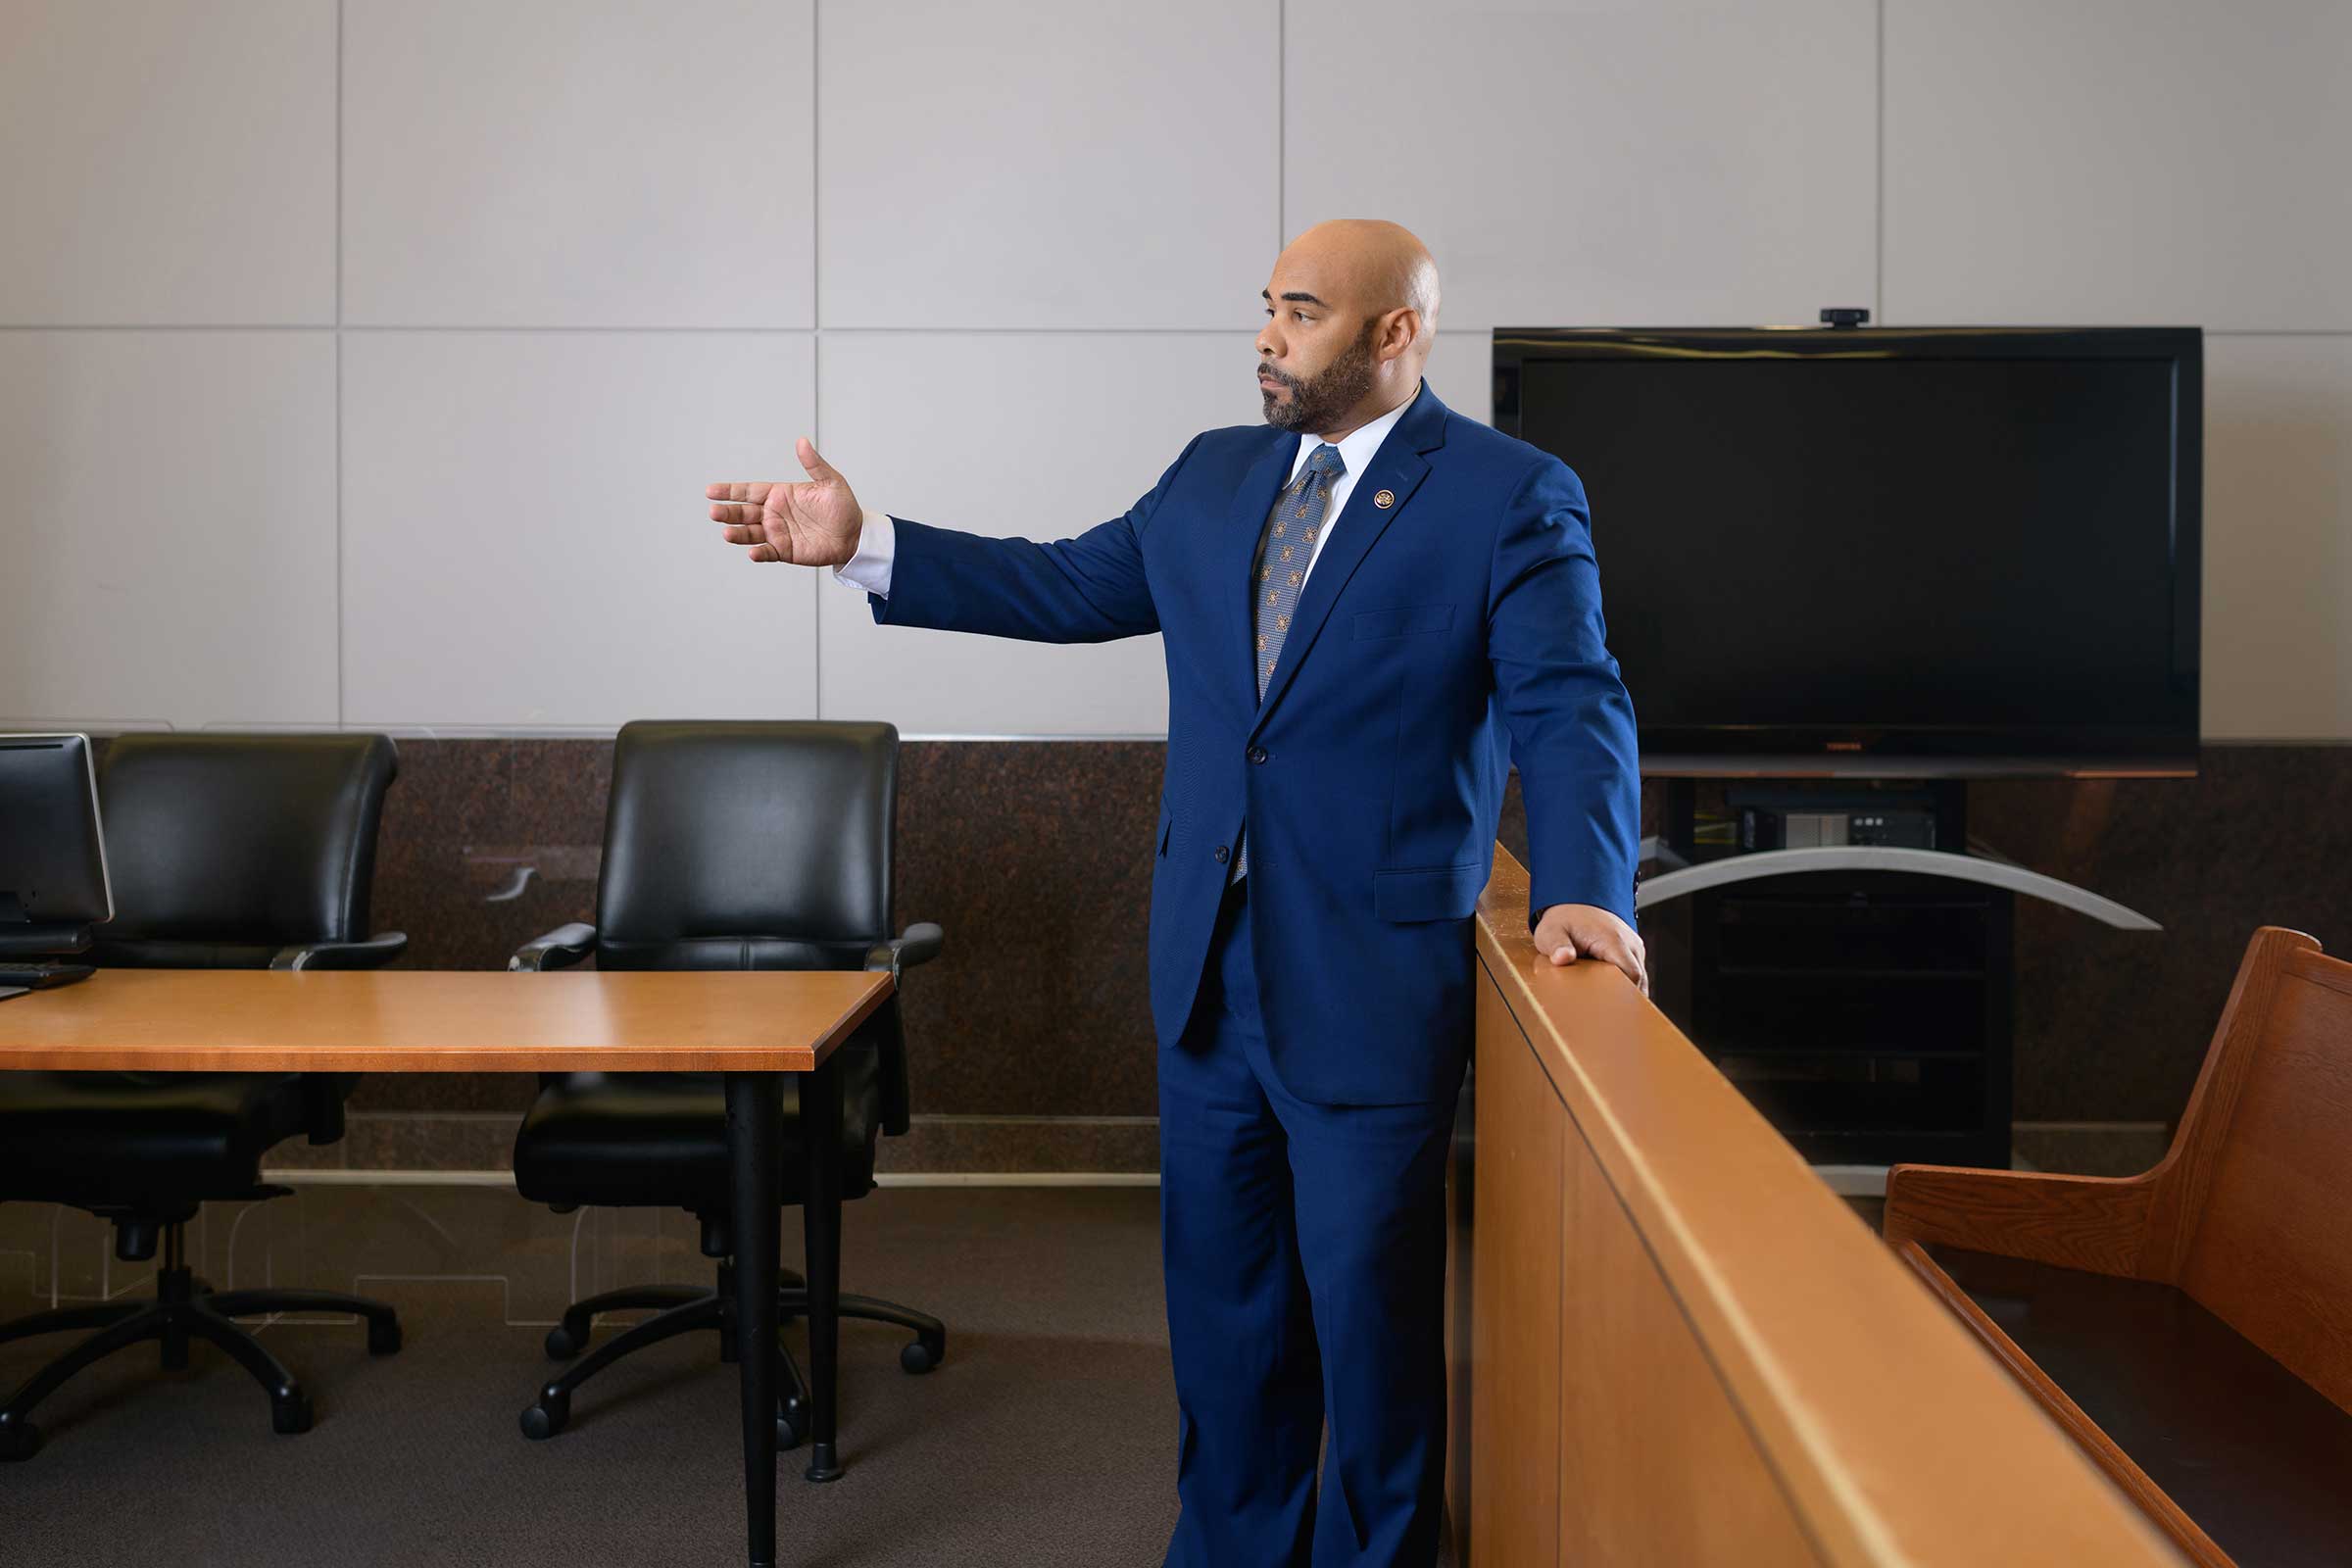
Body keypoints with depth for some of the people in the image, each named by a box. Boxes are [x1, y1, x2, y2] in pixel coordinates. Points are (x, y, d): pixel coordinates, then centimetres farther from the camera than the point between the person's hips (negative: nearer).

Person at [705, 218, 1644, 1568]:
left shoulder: (1512, 497, -7)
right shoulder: (1216, 473, 11)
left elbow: (1571, 709, -14)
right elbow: (1071, 587, 14)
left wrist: (1582, 888, -30)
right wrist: (864, 544, 9)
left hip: (1373, 980, -5)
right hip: (1210, 963, 6)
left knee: (1369, 1305, 7)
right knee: (1221, 1291, 18)